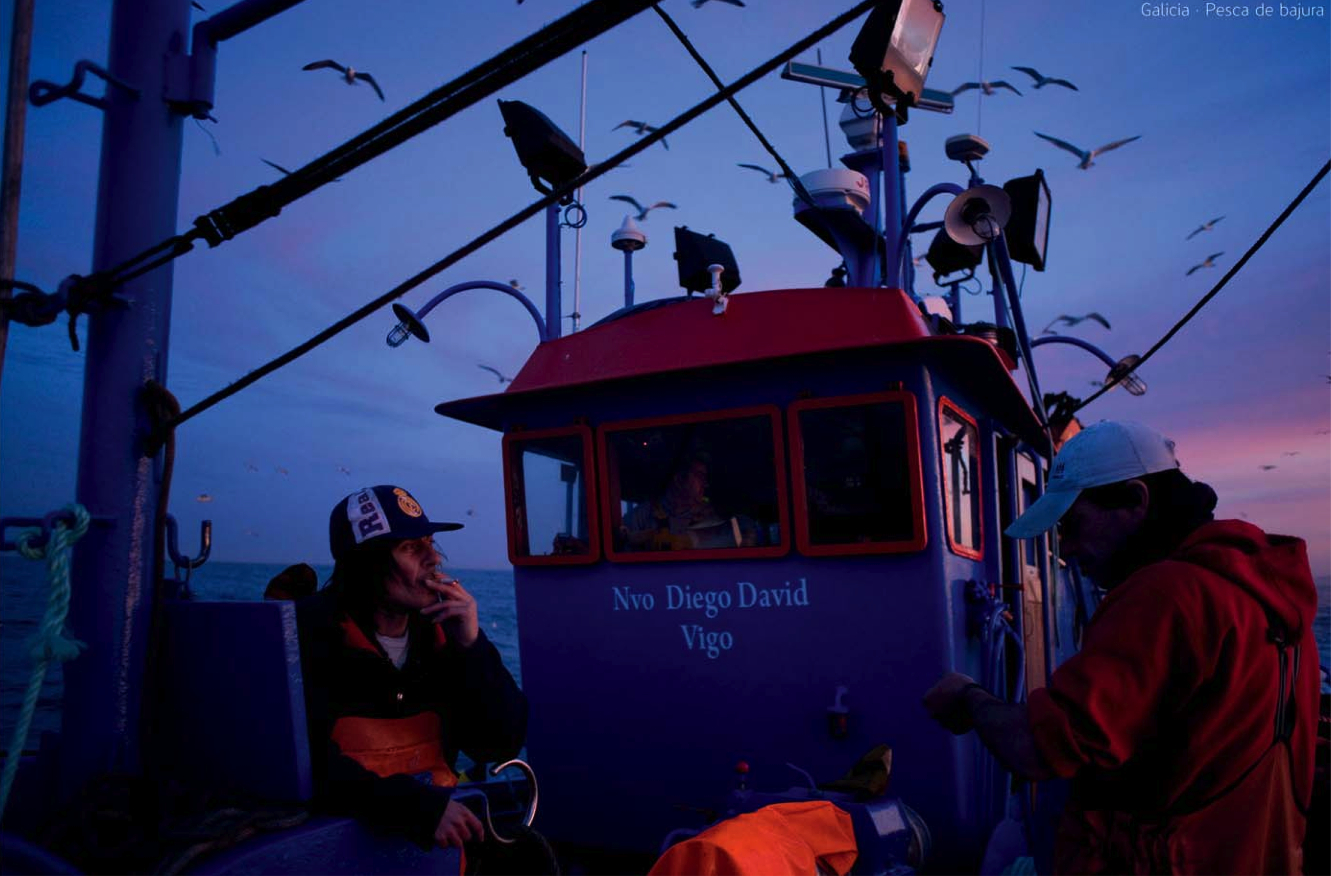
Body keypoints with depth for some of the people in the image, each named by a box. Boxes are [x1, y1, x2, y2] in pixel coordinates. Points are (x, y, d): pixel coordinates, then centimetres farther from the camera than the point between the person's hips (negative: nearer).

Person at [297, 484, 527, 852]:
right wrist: (416, 806, -28)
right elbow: (305, 762, -20)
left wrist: (471, 646, -13)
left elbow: (500, 746, -1)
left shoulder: (443, 634, 2)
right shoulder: (310, 632, -11)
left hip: (440, 828, 5)